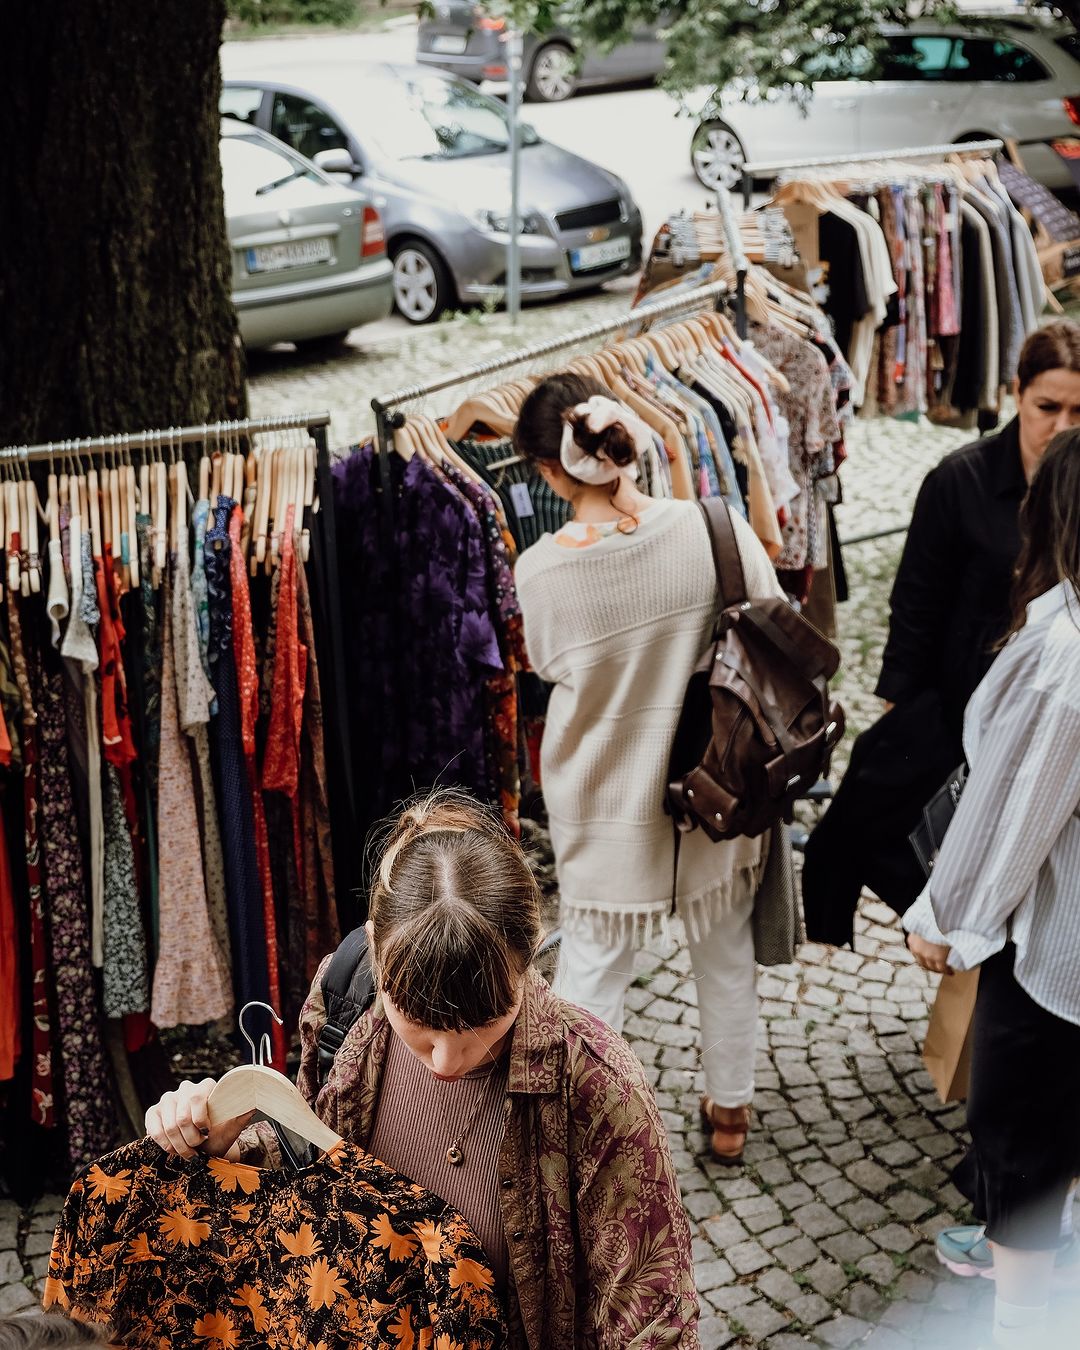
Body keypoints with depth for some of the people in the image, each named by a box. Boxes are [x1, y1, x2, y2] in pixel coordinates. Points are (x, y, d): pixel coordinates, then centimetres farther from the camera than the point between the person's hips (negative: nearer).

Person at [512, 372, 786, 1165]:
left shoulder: (540, 571, -22)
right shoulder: (713, 528, -21)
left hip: (603, 802, -1)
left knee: (592, 959, 21)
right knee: (726, 952, 24)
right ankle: (729, 1111, 43)